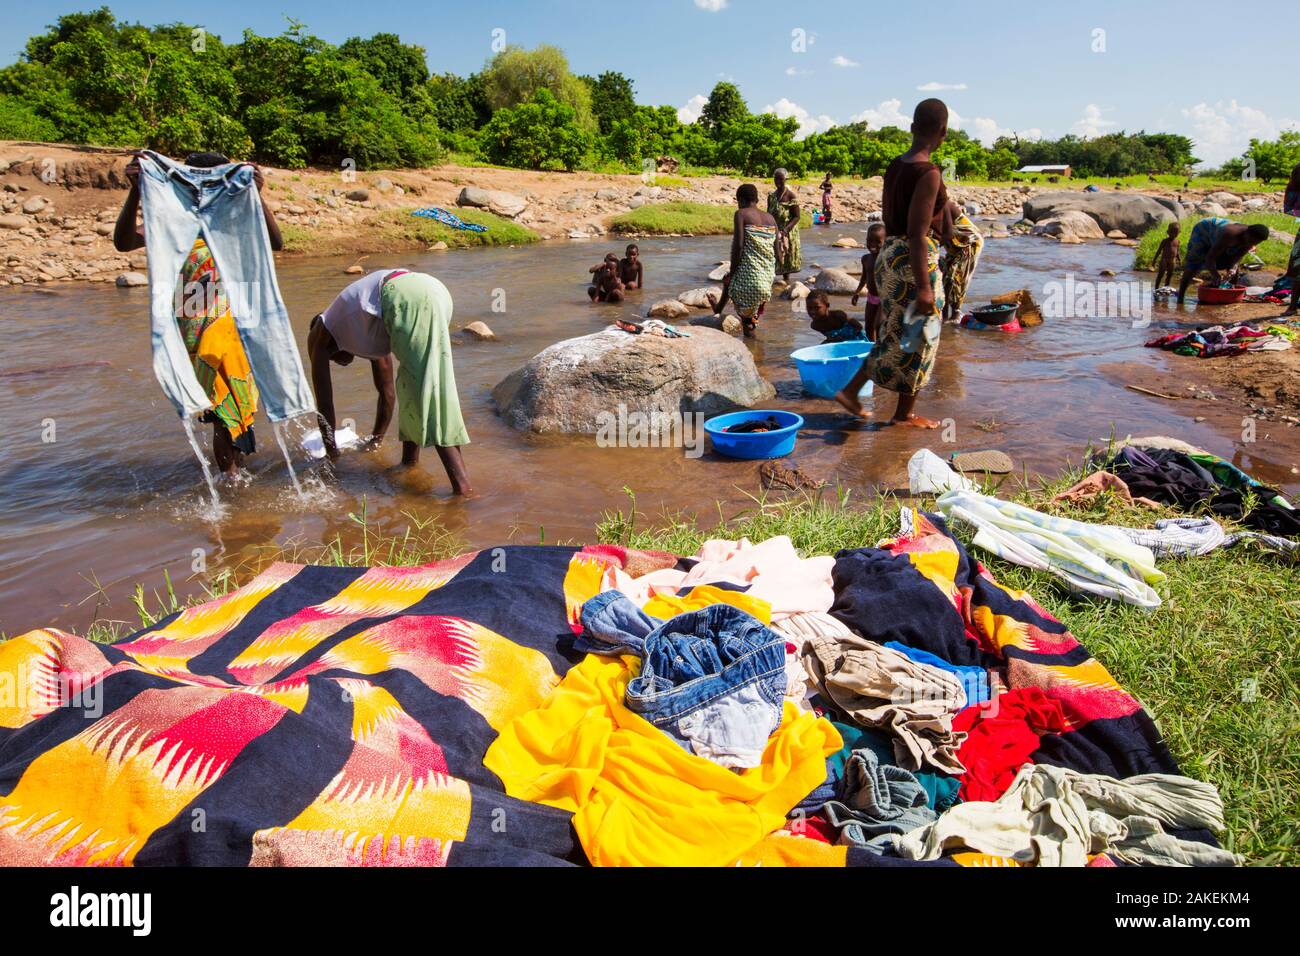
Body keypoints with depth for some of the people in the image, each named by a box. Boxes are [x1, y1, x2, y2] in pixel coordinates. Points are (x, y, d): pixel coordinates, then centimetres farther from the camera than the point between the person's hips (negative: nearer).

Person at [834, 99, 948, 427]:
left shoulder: (894, 166, 6)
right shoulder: (929, 173, -18)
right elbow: (916, 234, -22)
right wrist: (924, 287, -21)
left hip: (888, 253, 8)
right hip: (915, 259, -8)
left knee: (895, 333, 20)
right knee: (917, 338, 6)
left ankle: (851, 390, 19)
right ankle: (904, 414, 18)